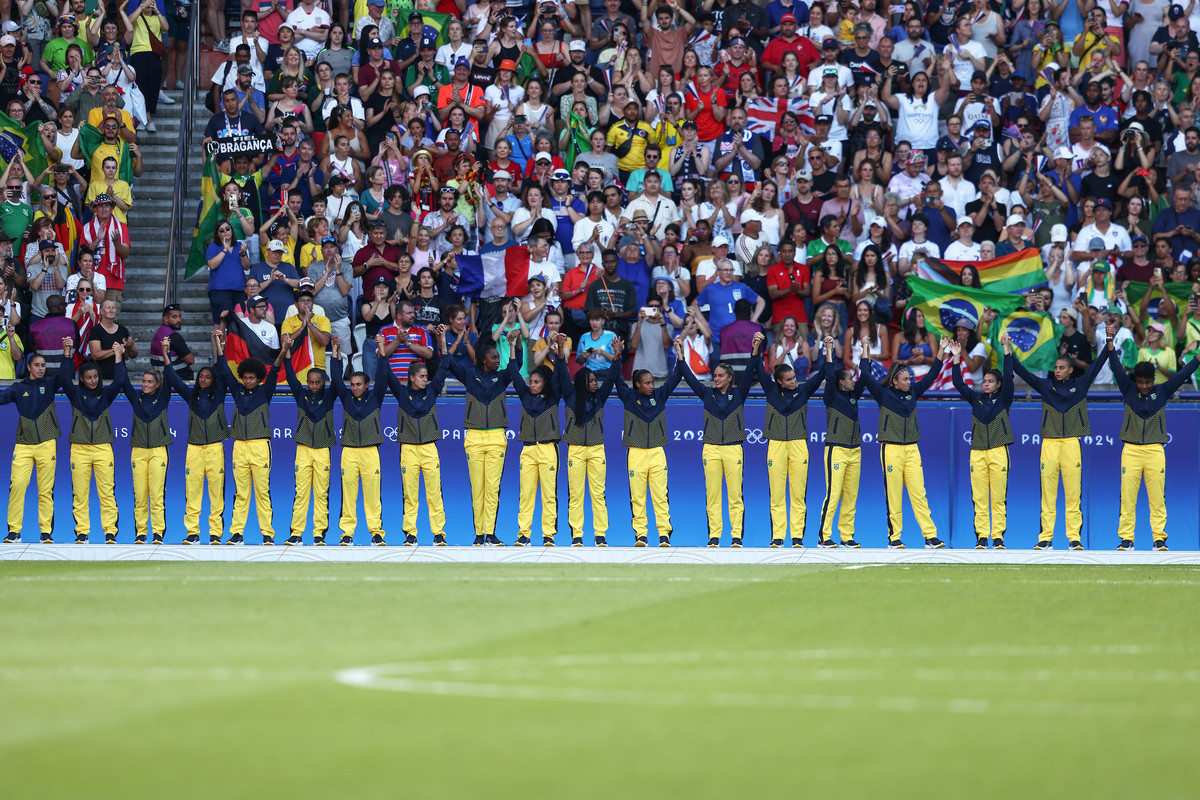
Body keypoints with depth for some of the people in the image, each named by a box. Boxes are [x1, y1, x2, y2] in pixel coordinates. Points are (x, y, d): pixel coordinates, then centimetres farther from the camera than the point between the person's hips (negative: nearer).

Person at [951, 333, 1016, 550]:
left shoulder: (1003, 399, 6)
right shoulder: (975, 398, 13)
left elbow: (1008, 377, -6)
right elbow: (958, 383, 5)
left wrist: (1007, 351, -14)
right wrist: (957, 358, -3)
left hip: (999, 452, -2)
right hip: (978, 452, 2)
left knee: (999, 497, -4)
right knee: (979, 498, -1)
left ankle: (998, 537, -2)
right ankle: (981, 537, 1)